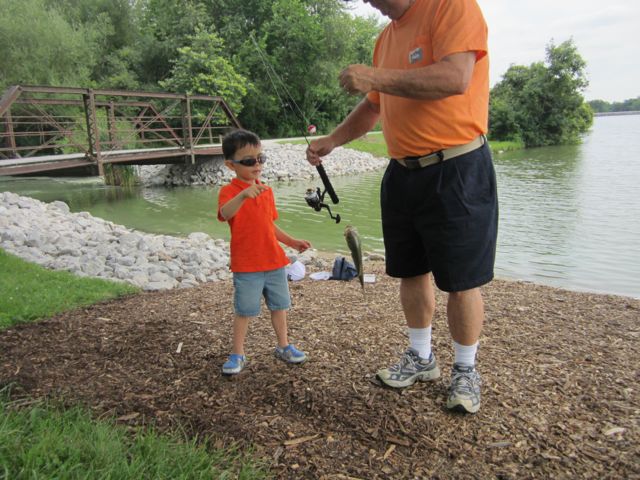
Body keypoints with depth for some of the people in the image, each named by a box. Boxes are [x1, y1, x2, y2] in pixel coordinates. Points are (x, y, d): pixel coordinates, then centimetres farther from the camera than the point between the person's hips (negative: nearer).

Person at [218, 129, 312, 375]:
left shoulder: (266, 191, 9)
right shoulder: (229, 191, -11)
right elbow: (225, 214, -35)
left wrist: (291, 241, 13)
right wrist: (243, 195, -51)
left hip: (274, 261, 6)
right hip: (246, 266, -6)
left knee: (279, 306, 16)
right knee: (244, 311, 4)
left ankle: (283, 346, 33)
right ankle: (237, 354, 21)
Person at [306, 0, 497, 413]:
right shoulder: (386, 38, 16)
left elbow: (455, 78, -25)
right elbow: (373, 107, 24)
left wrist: (376, 77, -24)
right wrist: (331, 141, 15)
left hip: (457, 170, -8)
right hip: (403, 172, 8)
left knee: (460, 279, 0)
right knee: (412, 271, 13)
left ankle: (466, 371, 20)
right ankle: (422, 359, 31)